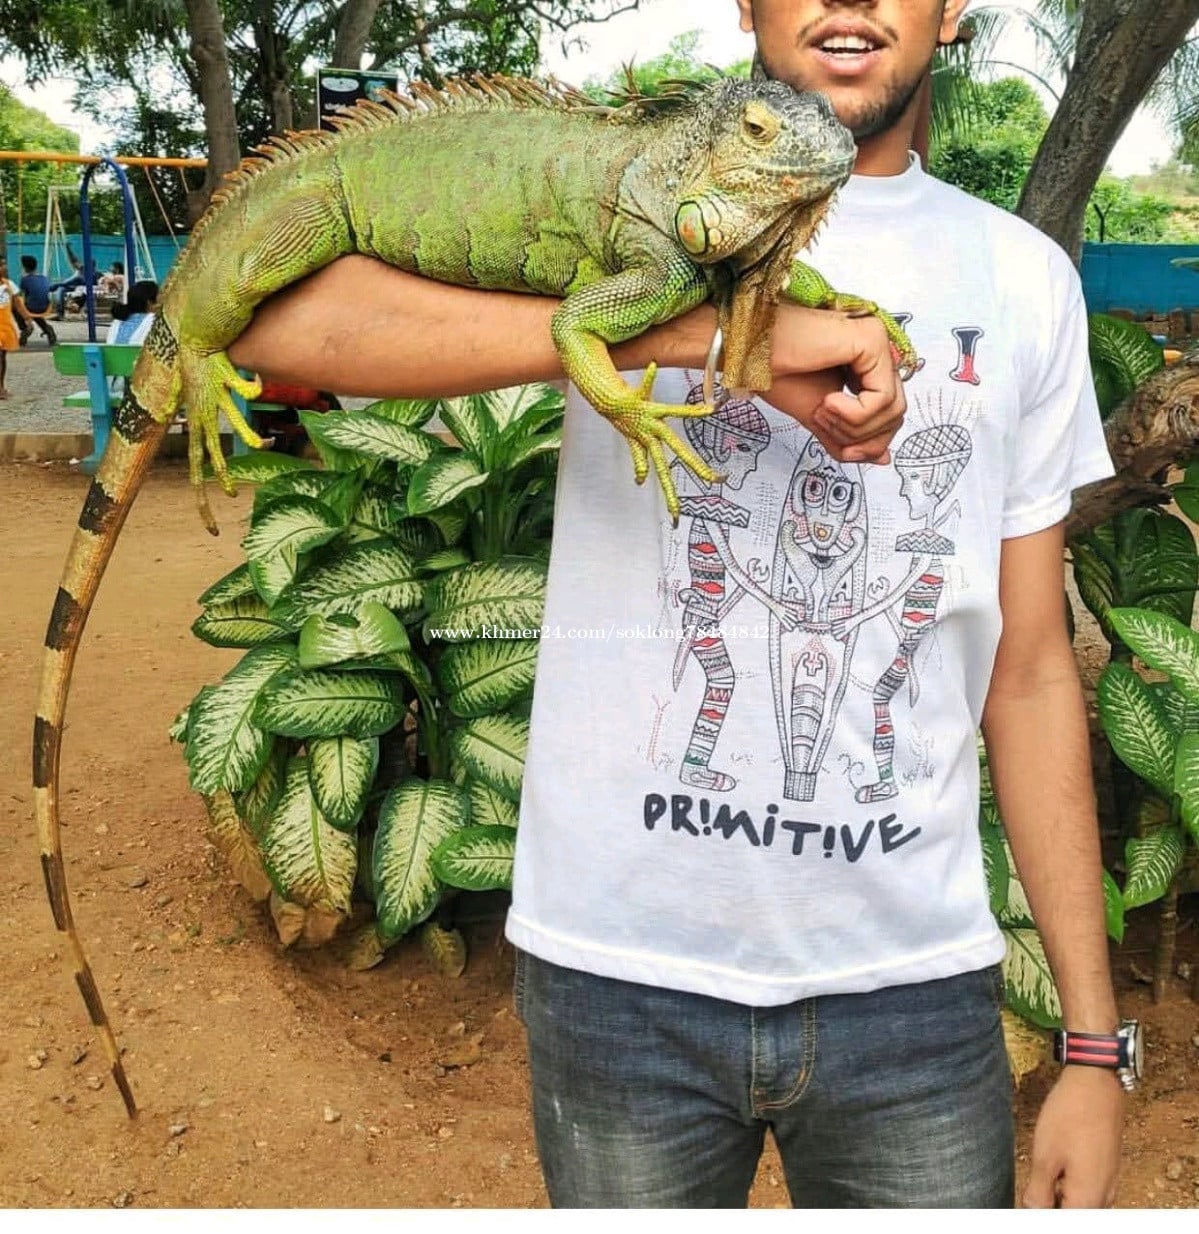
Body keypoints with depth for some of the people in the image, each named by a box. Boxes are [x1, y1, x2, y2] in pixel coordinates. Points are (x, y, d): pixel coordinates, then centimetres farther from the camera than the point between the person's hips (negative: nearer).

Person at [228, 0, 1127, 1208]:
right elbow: (278, 320, -20)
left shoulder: (1024, 276, 6)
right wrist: (718, 330, -27)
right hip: (623, 968, -2)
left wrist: (1093, 1040, 5)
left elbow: (1028, 665, 6)